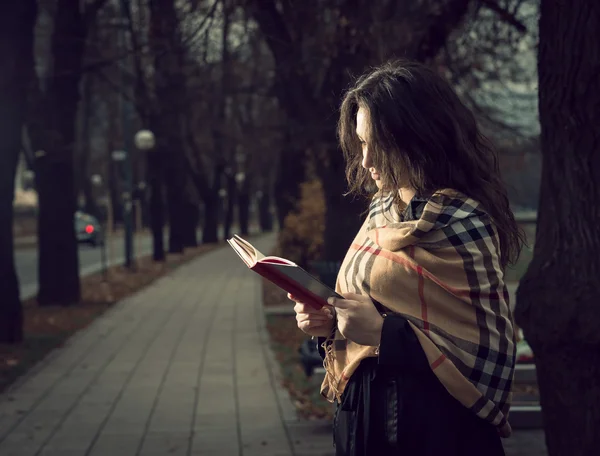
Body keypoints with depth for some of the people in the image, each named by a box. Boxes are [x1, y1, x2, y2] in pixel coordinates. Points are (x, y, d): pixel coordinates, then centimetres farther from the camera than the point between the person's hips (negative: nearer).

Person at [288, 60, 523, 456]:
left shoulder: (461, 222, -17)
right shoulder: (383, 209, 6)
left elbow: (489, 353, -19)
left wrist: (383, 332, -23)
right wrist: (330, 323, -2)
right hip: (362, 415, 7)